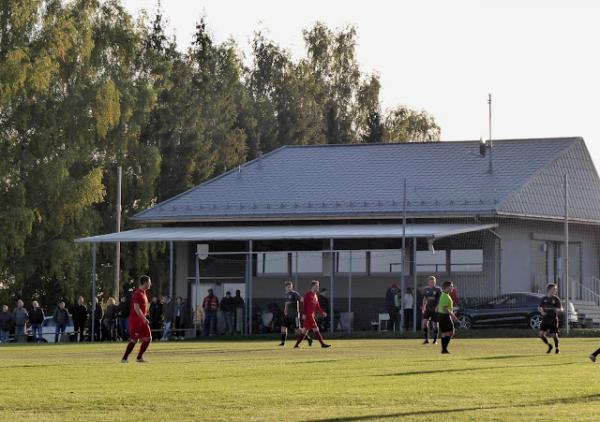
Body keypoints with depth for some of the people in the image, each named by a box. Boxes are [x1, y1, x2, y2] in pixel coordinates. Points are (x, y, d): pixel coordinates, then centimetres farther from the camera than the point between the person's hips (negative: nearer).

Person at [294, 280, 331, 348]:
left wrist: (322, 312, 5)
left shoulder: (316, 296, 17)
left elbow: (317, 307, 19)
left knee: (304, 330, 10)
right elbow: (304, 304, -13)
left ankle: (297, 344, 14)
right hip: (308, 315, -9)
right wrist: (304, 314, -19)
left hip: (312, 315, 9)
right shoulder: (308, 294, -9)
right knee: (315, 329, -10)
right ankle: (322, 344, -10)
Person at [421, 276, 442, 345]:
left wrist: (437, 307, -17)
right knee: (424, 322, -10)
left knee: (434, 324, 0)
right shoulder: (426, 289, 8)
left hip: (435, 310, -3)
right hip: (428, 308, 4)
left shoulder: (438, 290, -5)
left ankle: (435, 339, 14)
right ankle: (426, 339, -1)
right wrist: (423, 307, 10)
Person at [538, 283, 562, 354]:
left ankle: (556, 348, 22)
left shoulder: (556, 299, -2)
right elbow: (539, 307, 15)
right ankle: (549, 346, 15)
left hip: (553, 320, -3)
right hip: (545, 320, 3)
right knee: (541, 334, -8)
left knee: (554, 335, -1)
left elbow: (561, 309, -5)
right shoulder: (544, 299, 8)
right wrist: (541, 311, -8)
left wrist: (558, 310, -28)